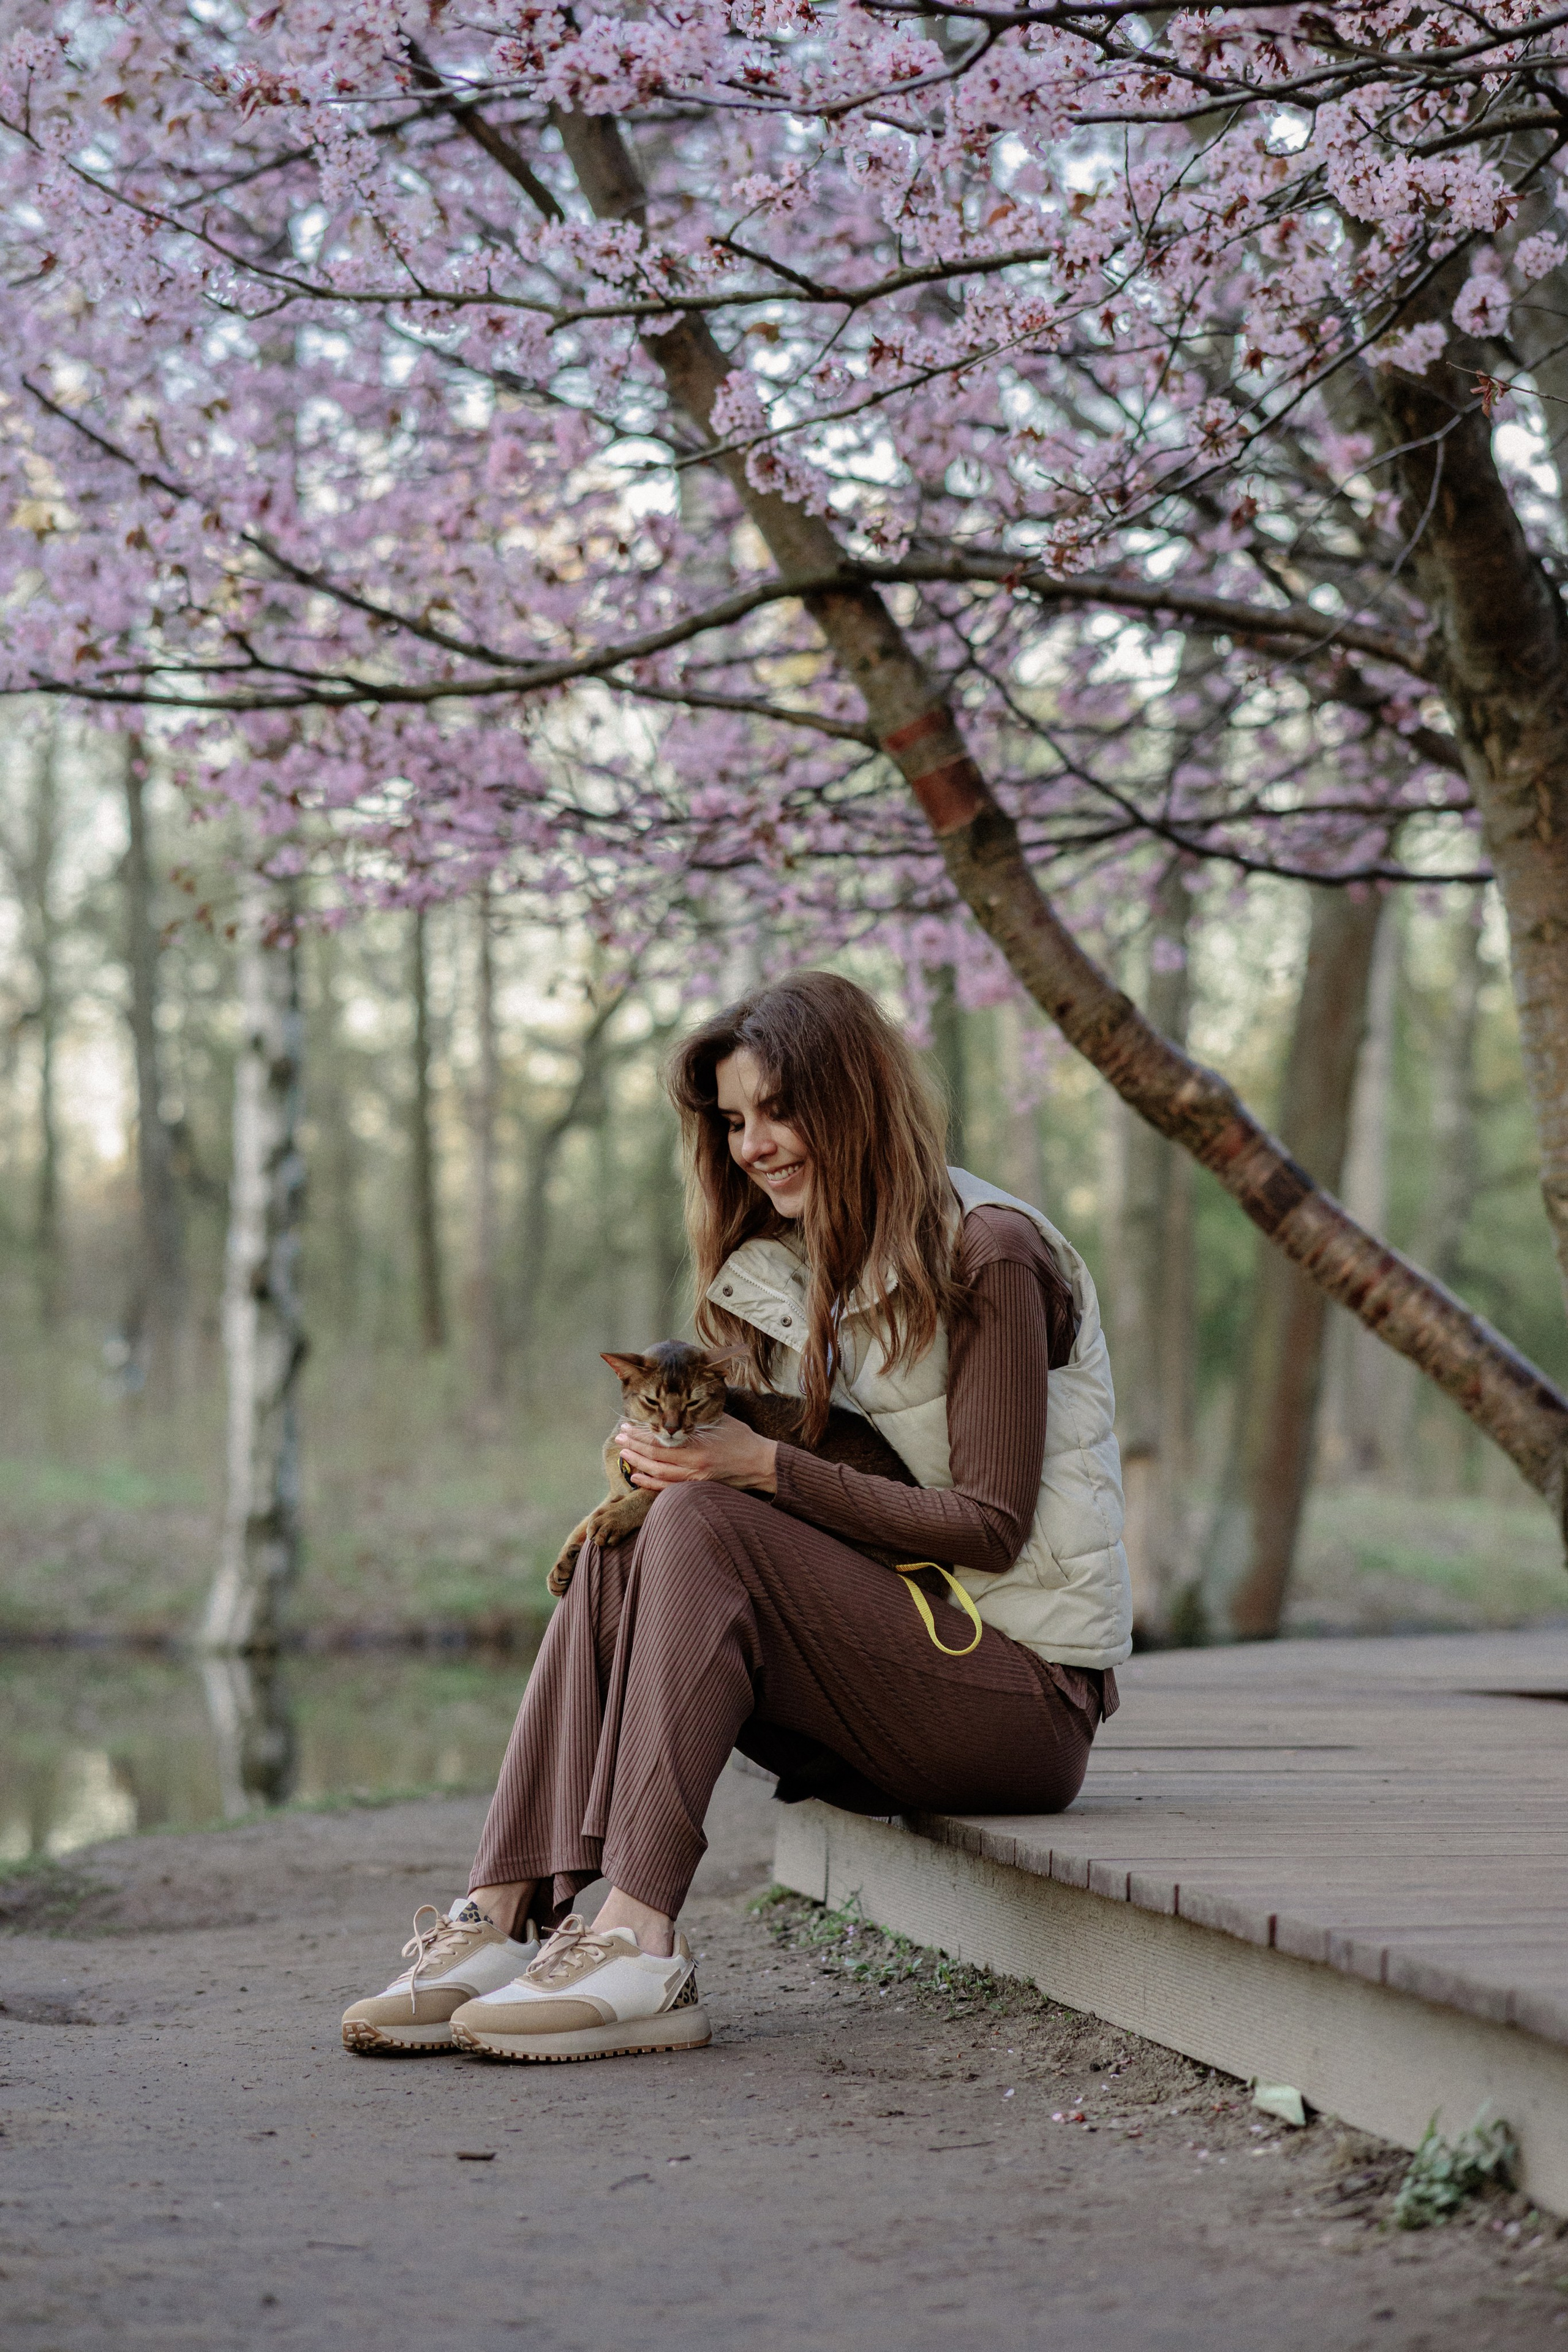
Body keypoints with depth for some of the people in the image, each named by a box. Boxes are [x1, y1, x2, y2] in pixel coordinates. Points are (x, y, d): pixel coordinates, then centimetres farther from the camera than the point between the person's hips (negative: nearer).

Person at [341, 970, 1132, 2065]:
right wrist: (677, 1449, -12)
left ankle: (641, 1945, -35)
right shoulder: (797, 1269, 16)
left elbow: (989, 1523, -15)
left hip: (1029, 1692, -7)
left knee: (708, 1524, -26)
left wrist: (762, 1467, -22)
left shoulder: (988, 1256, -9)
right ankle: (507, 1919, -25)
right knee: (620, 1551, -13)